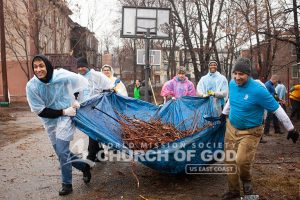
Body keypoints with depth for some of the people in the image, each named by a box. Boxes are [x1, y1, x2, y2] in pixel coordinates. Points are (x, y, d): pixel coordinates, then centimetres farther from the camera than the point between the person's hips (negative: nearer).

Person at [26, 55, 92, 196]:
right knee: (62, 153, 11)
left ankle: (66, 184, 6)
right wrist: (64, 111, -17)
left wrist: (77, 101, -6)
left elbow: (83, 83, 0)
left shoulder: (62, 76, -18)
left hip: (66, 118, -4)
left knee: (62, 151, -12)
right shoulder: (32, 86, -14)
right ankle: (84, 166, 34)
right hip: (50, 122, 4)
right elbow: (40, 111, -13)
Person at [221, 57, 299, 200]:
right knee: (229, 161, 10)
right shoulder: (232, 84, -5)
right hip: (231, 128, 6)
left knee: (242, 161, -22)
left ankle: (246, 180, 13)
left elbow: (277, 109, -16)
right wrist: (224, 113, 25)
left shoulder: (258, 90, -24)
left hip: (250, 132, -6)